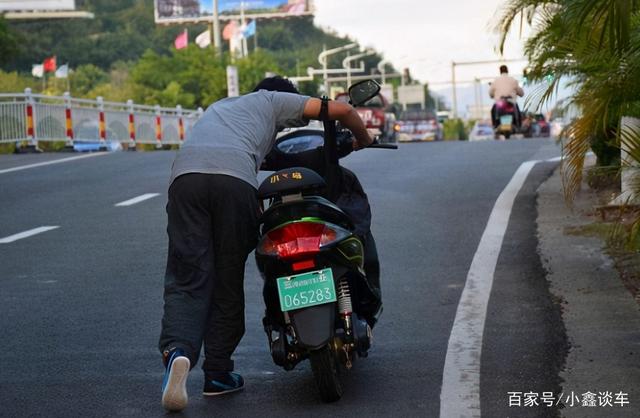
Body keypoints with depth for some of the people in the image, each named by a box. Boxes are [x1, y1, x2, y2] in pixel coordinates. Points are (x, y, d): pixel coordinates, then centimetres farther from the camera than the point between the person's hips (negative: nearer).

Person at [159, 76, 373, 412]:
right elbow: (342, 110, 22)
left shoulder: (220, 105, 44)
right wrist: (364, 141, 42)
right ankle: (217, 374, 11)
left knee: (186, 280, -1)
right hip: (235, 179, -3)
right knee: (228, 281, 8)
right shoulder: (273, 100, 29)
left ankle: (177, 350, -27)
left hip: (185, 173, 4)